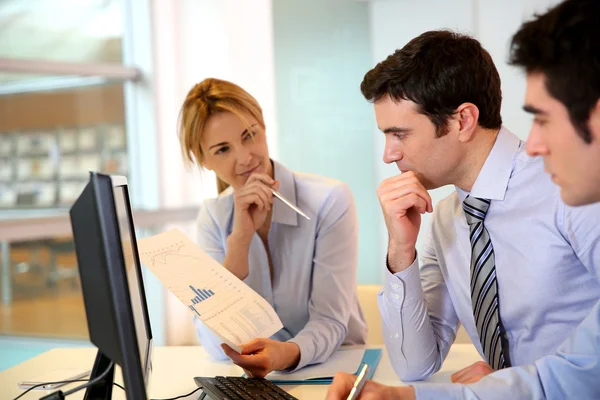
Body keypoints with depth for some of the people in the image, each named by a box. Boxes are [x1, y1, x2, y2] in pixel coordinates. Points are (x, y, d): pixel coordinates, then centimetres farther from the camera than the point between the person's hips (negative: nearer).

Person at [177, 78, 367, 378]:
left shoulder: (330, 201, -12)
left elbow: (330, 322, -13)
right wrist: (240, 238, -20)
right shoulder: (213, 218, -2)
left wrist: (287, 354, -33)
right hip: (257, 374, 2)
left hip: (337, 365, -2)